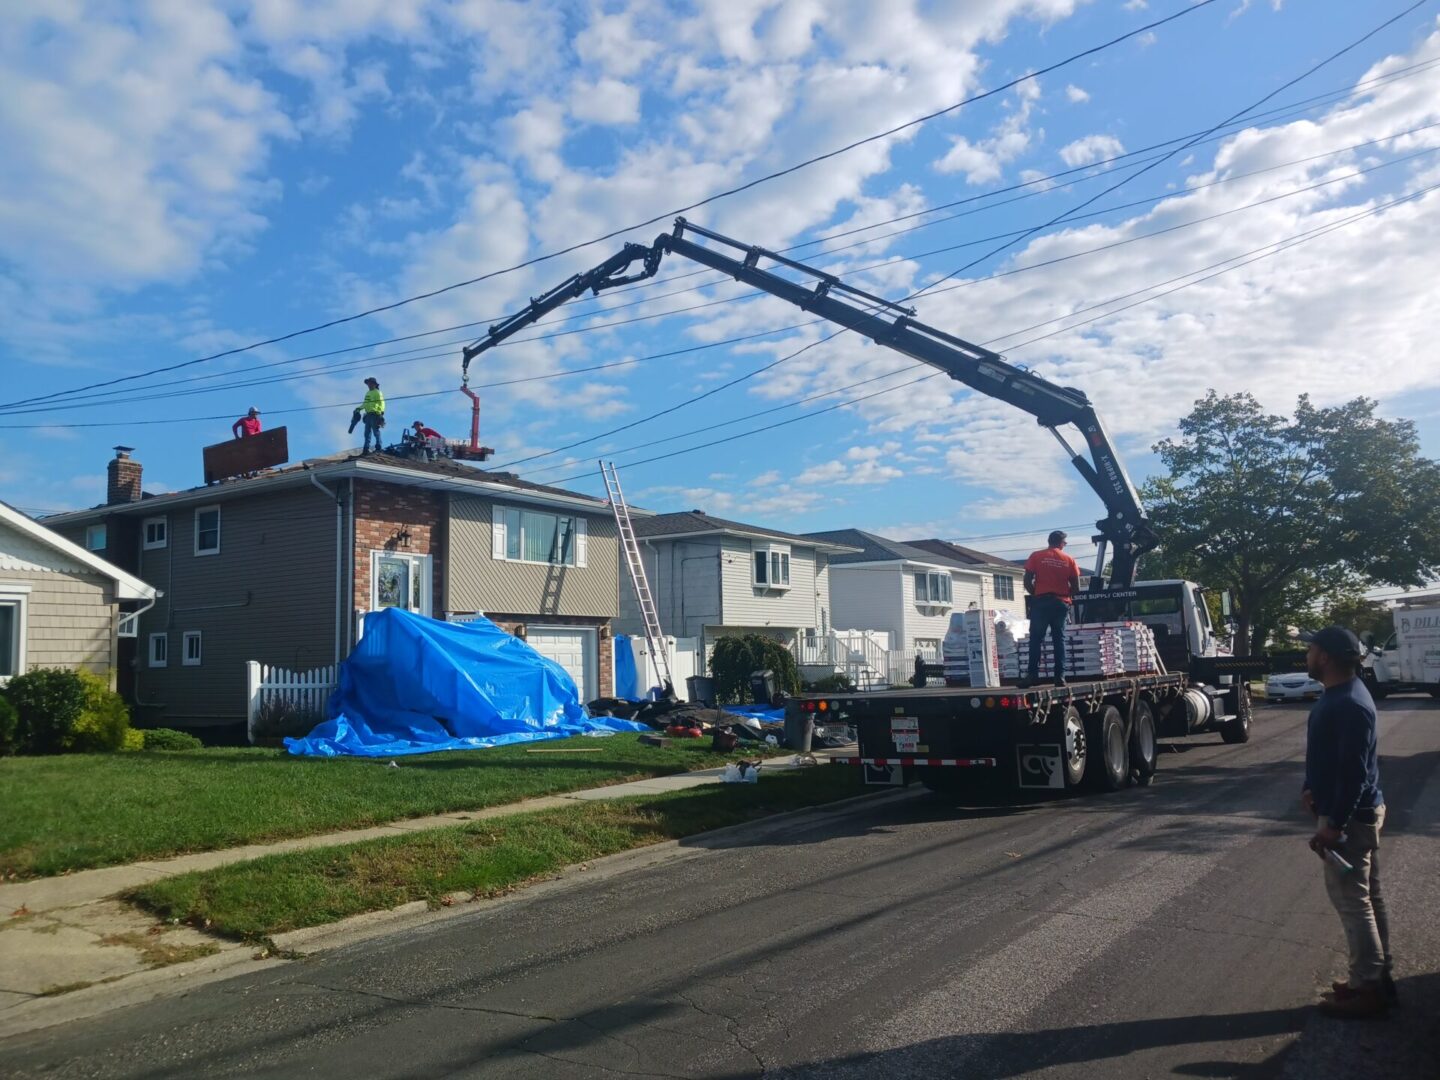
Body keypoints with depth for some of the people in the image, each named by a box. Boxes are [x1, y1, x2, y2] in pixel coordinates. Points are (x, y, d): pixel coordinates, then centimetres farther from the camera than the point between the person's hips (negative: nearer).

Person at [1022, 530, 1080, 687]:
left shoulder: (1036, 556, 0)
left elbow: (1027, 582, -4)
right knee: (1059, 639, 8)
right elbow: (1076, 588, 2)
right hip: (1061, 603, 1)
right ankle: (1060, 677, 2)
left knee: (1036, 639, 4)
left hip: (1041, 602, -1)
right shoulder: (1069, 560, 4)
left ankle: (1034, 676, -2)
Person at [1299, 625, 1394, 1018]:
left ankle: (1368, 988, 8)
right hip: (1357, 813, 10)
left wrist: (1334, 823, -24)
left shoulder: (1349, 705, -25)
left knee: (1352, 900, -1)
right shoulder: (1340, 695, 8)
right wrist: (1313, 788, 15)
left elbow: (1355, 771, -27)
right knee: (1368, 896, 16)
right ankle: (1378, 976, 27)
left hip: (1349, 817, -10)